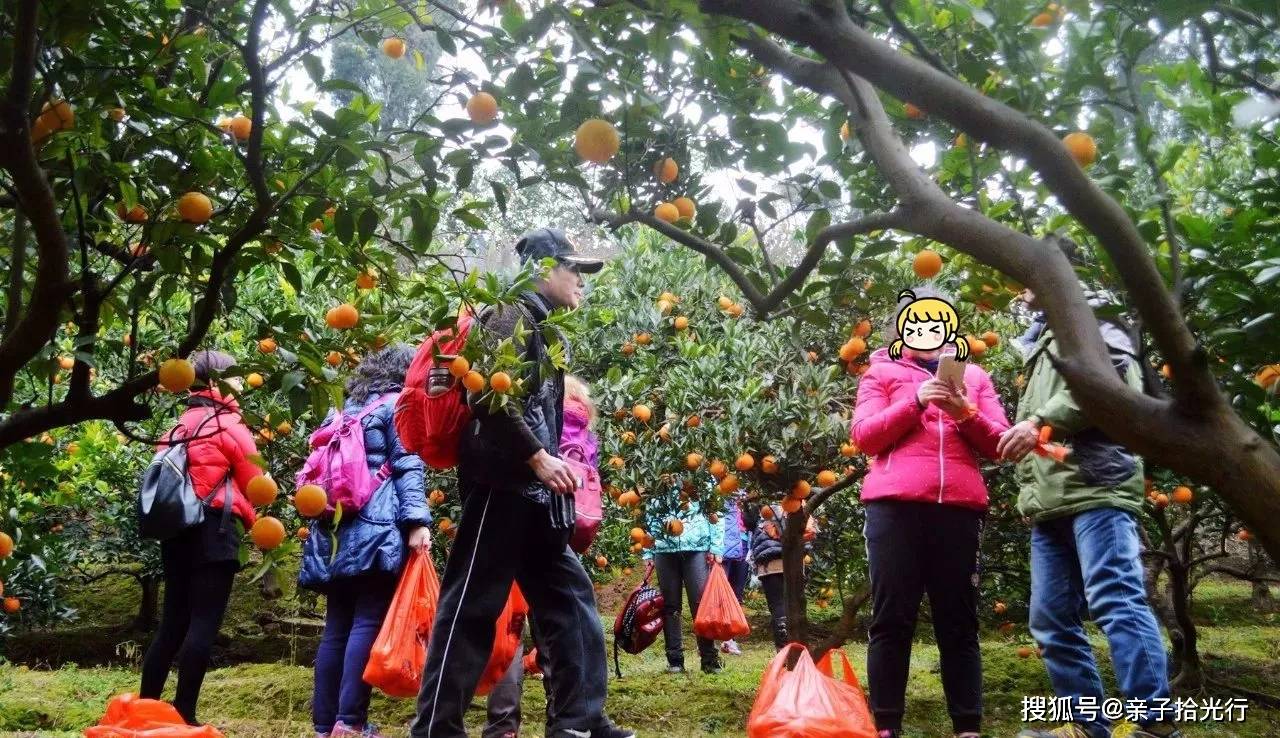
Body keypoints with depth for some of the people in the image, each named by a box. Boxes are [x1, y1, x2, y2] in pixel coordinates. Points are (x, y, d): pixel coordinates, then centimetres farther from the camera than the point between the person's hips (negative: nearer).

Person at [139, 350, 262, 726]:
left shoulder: (182, 426, 18)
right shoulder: (227, 423, -4)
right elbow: (254, 483, -4)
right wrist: (248, 518, 15)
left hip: (176, 528, 8)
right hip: (213, 529, -8)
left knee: (173, 622, 12)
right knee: (203, 623, -6)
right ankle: (184, 715, -6)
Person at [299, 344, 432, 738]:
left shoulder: (348, 406, 24)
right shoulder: (399, 404, 5)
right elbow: (407, 467, -7)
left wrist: (322, 520, 25)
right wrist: (416, 521, -14)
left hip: (337, 530, 7)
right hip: (376, 528, -7)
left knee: (337, 626, 6)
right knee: (369, 623, -10)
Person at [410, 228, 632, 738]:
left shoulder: (543, 329, 22)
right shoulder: (514, 313, -6)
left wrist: (552, 465, 15)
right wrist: (538, 458, -19)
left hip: (530, 489, 10)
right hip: (502, 482, -10)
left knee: (570, 597, 9)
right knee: (472, 604, -5)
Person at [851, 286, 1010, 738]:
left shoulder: (973, 375, 22)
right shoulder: (881, 372, 15)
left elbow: (999, 444, 13)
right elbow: (863, 436, 2)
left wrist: (965, 412, -5)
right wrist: (916, 401, -9)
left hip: (959, 507, 2)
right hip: (895, 504, -2)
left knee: (959, 620, 3)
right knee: (892, 619, -3)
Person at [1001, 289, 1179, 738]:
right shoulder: (1040, 343, 34)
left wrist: (1041, 420, -17)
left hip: (1094, 488, -9)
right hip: (1049, 503, 9)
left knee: (1116, 602, -15)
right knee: (1051, 619, 4)